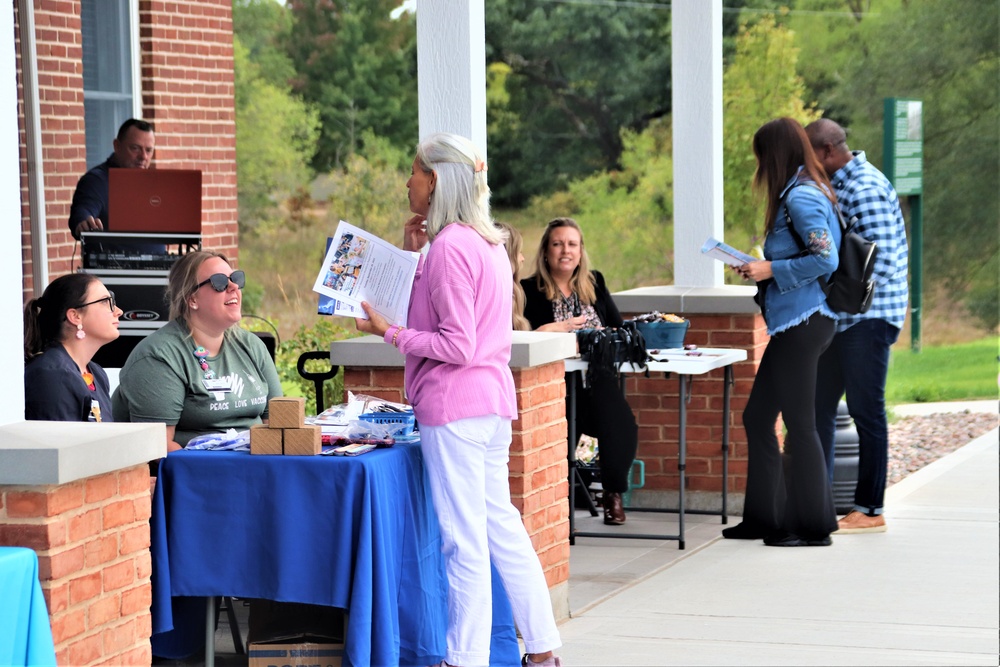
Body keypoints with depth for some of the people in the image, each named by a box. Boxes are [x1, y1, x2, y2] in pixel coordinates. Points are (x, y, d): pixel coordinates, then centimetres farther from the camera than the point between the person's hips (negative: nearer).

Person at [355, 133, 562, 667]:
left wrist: (389, 333, -14)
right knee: (500, 524, 15)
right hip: (491, 401, 10)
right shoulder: (486, 242, 14)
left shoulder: (449, 247, -15)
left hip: (453, 405, -10)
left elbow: (456, 345, -19)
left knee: (464, 537, -4)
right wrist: (415, 257, 14)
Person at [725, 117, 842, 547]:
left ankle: (813, 527, 4)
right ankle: (764, 517, 20)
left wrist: (772, 269, -15)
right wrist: (761, 268, 14)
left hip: (802, 323, -11)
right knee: (757, 419, 13)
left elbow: (826, 259, -22)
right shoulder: (802, 192, 16)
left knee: (799, 424, -4)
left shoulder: (801, 196, -14)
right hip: (793, 323, 11)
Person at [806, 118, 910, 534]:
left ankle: (870, 510, 4)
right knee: (819, 405, 11)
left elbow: (882, 259, -23)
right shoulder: (837, 184, 14)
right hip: (843, 316, 10)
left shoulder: (866, 189, -17)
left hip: (868, 316, -10)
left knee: (866, 411, -3)